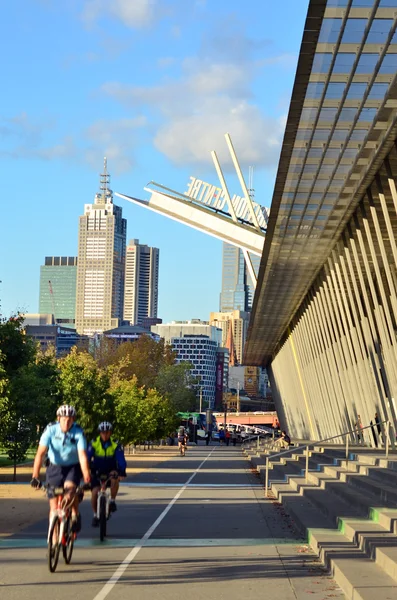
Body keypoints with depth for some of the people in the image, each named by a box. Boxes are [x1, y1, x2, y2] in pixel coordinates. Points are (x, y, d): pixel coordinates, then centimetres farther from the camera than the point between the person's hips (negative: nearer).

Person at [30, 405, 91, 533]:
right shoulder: (50, 430, -19)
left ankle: (75, 515, -5)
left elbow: (83, 456, -28)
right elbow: (40, 453, -25)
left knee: (70, 488, -31)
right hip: (55, 467, 1)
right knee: (54, 507, -3)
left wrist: (87, 479, -39)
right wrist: (35, 477, -34)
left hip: (73, 467, -1)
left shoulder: (78, 432, -20)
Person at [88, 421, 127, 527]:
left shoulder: (115, 444, -13)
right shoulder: (94, 443, -12)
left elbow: (121, 459, -22)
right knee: (94, 492, -14)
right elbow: (87, 458, -17)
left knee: (115, 478, -34)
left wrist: (122, 472, -40)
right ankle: (95, 515, 9)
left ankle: (112, 501, -15)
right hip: (97, 472, 1)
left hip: (110, 471, -1)